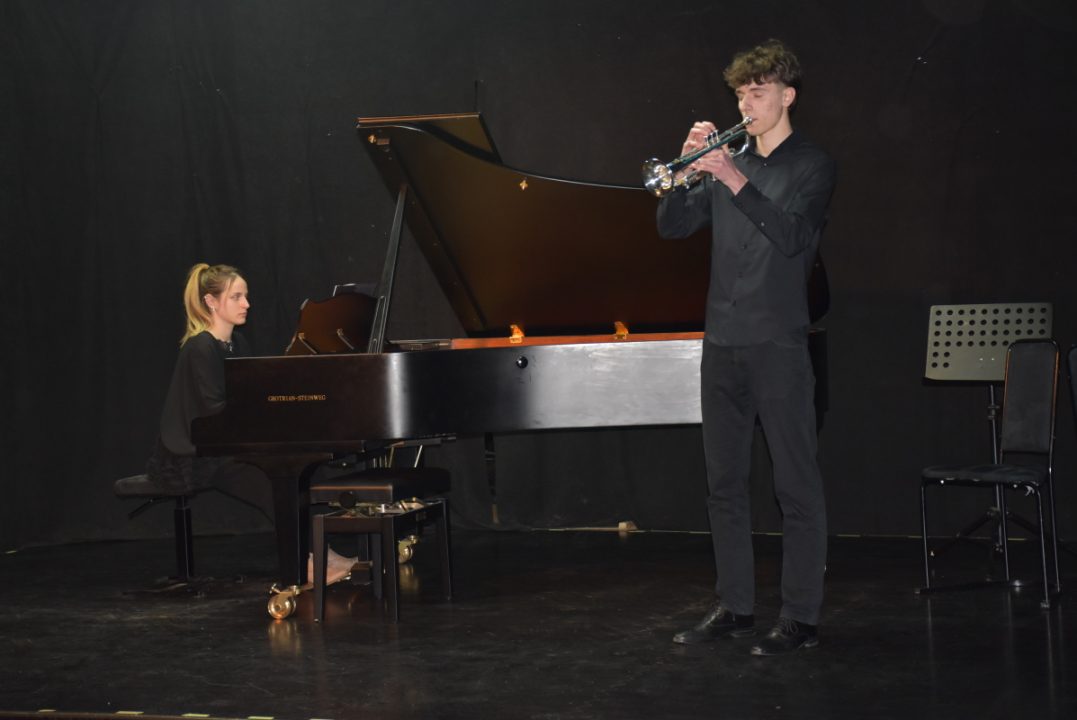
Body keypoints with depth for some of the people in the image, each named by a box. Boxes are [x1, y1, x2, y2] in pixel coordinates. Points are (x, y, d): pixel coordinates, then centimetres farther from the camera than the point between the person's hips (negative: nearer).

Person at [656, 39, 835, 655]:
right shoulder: (728, 161, 15)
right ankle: (735, 606, 20)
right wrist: (689, 170, -6)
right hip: (722, 343, 6)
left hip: (778, 344, -6)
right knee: (725, 483, 11)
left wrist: (735, 180, -21)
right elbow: (673, 225, 9)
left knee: (797, 485, -3)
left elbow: (791, 235, -16)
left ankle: (801, 616, 2)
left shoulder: (812, 166, 0)